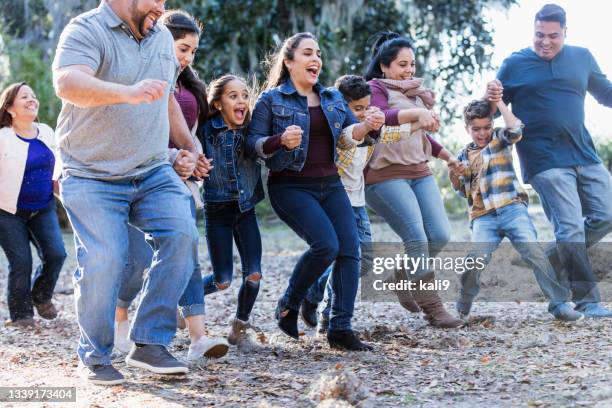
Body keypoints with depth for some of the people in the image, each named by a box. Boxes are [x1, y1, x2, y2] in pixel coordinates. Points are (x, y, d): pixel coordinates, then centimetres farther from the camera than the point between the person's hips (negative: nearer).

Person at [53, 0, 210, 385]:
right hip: (92, 178, -6)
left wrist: (190, 147, 29)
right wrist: (128, 93, -45)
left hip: (154, 172, 6)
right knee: (103, 261, -14)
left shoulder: (162, 37, 14)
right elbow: (67, 84, -30)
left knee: (181, 234, -15)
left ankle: (150, 344, -7)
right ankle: (95, 357, 8)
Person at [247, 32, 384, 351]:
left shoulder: (333, 98, 16)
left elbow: (350, 131, 11)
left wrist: (368, 126, -11)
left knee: (350, 248, -9)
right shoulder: (272, 99, -1)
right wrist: (281, 141, -26)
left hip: (330, 184, 6)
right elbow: (253, 142, -7)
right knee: (326, 244, -22)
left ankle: (340, 328, -4)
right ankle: (289, 304, 2)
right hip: (290, 186, -6)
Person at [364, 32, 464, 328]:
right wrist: (417, 112, -42)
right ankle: (433, 309, -6)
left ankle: (404, 276, 22)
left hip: (420, 172, 8)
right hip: (386, 175, -7)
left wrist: (447, 156, 34)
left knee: (440, 235, -4)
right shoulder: (375, 89, -4)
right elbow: (381, 116, -27)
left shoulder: (415, 93, 21)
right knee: (417, 239, -15)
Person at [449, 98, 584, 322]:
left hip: (512, 208, -2)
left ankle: (560, 304, -18)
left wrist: (499, 102, -4)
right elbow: (463, 191, 25)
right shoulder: (464, 156, 19)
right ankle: (461, 309, 0)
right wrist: (454, 176, 5)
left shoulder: (500, 139, 12)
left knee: (533, 249, -22)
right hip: (483, 217, 2)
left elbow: (515, 129, -12)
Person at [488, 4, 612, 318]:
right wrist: (491, 98, -19)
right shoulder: (514, 64, 0)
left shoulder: (582, 58, 10)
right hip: (545, 161, -5)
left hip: (584, 154, 5)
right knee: (571, 228, -10)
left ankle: (555, 259, 23)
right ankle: (587, 300, -3)